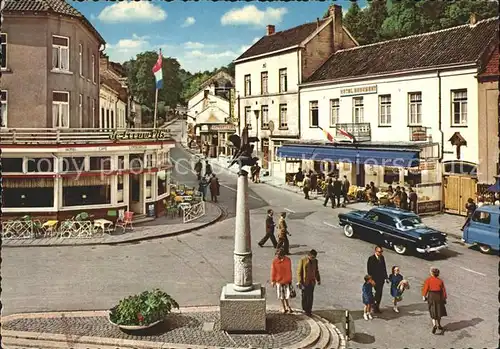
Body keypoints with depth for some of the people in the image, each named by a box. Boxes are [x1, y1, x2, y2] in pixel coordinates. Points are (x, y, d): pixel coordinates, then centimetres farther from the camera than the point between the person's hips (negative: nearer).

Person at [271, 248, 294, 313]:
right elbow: (273, 271, -2)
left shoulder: (288, 260, -6)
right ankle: (284, 308, 20)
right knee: (281, 296, 7)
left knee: (287, 296, 2)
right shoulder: (275, 261, -9)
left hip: (287, 281, 0)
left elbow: (289, 271, 4)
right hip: (278, 281, 0)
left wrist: (290, 280, 10)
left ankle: (288, 307, 20)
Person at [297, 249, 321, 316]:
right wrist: (299, 281, -11)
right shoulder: (303, 260, -11)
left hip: (312, 282, 4)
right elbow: (299, 271, -9)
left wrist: (318, 279, 16)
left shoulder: (315, 261, 3)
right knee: (304, 296, 6)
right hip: (304, 282, -4)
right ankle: (305, 309, 20)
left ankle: (309, 310, 17)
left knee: (310, 297, 6)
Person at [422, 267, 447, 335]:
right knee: (439, 311, 17)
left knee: (433, 311, 6)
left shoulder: (428, 280, -10)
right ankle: (438, 325, 28)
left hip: (431, 296, -1)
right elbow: (443, 290, -1)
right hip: (439, 296, 1)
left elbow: (425, 288, -9)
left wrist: (424, 296, 3)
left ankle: (434, 325, -10)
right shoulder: (440, 281, -4)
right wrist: (444, 298, 9)